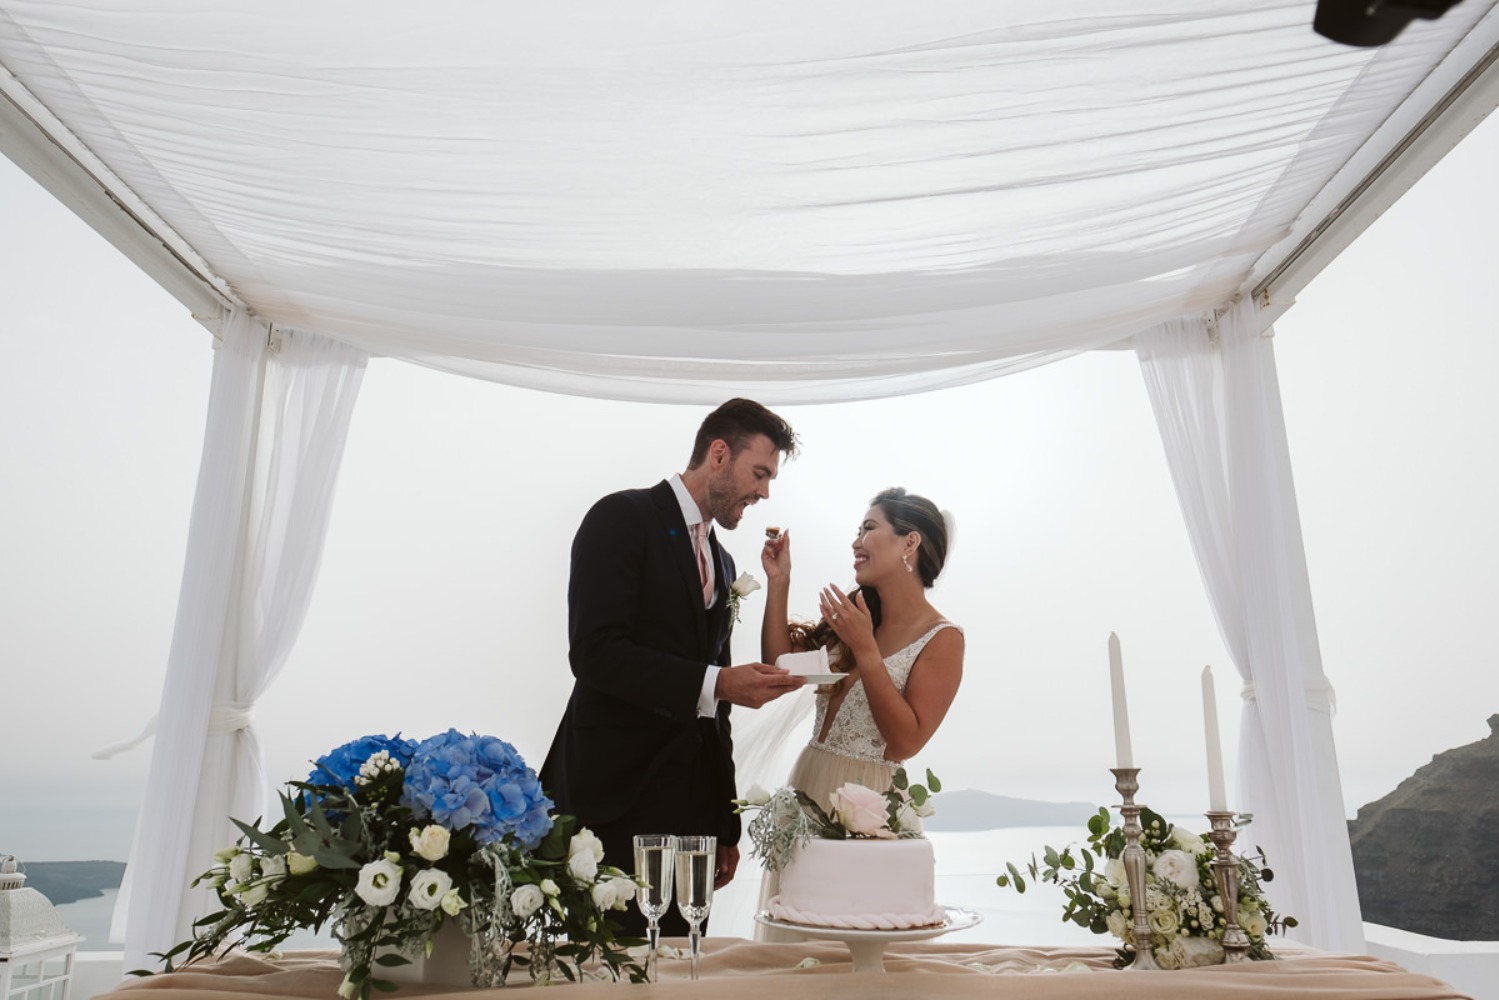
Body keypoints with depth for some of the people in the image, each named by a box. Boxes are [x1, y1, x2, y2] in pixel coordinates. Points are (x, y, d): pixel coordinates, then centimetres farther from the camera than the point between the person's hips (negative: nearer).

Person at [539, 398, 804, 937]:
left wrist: (726, 828, 18)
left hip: (690, 807, 7)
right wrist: (715, 683, -21)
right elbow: (594, 651, -17)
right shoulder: (623, 518, -4)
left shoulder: (722, 563, 19)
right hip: (614, 796, -6)